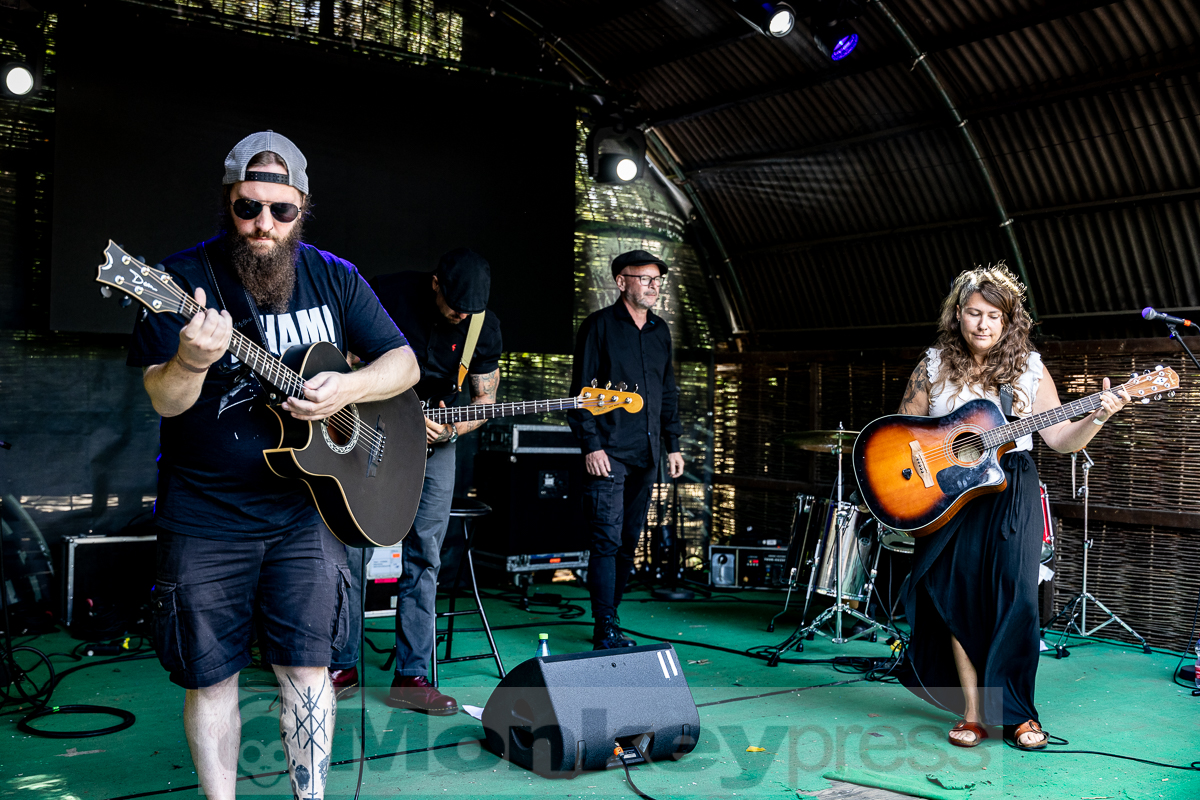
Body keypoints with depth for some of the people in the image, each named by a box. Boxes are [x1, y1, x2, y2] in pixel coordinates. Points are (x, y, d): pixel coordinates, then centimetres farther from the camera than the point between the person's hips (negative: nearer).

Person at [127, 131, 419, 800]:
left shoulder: (334, 277, 2)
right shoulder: (184, 277, -7)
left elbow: (405, 363, 6)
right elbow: (164, 401, -14)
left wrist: (349, 387, -15)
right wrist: (191, 363, -37)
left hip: (306, 507, 2)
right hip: (203, 515, -1)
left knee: (307, 668, 2)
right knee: (211, 677, 8)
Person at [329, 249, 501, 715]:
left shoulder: (484, 328, -7)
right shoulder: (389, 294, -13)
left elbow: (484, 398, 0)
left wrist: (452, 430, -18)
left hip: (432, 444, 1)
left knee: (423, 558, -1)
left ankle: (410, 677, 5)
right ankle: (343, 664, 14)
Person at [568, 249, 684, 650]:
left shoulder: (660, 330, 16)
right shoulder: (599, 326, -3)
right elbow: (582, 389, -6)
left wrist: (673, 444, 15)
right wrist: (590, 445, -13)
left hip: (645, 455, 6)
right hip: (608, 453, -6)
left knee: (629, 541, 9)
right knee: (607, 540, -8)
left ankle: (608, 618, 19)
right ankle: (606, 630, -4)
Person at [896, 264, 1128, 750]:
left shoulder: (1028, 370, 3)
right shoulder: (933, 367, 4)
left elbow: (1061, 438, 1)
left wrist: (1098, 416, -15)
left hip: (1010, 491, 0)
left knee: (1014, 597, -7)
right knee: (959, 598, -1)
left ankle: (1017, 714, 6)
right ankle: (972, 712, 9)